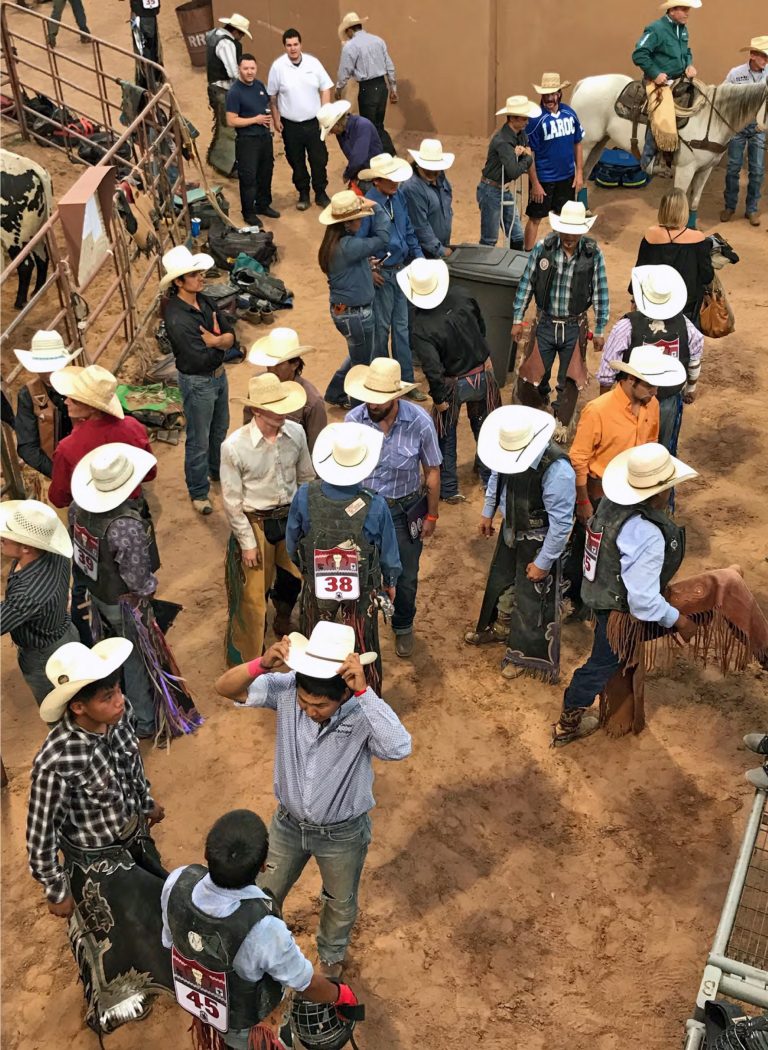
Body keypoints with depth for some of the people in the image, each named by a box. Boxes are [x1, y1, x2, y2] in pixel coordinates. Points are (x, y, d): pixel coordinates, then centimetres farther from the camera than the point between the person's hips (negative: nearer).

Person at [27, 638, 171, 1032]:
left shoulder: (117, 714, -21)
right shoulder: (57, 762, -40)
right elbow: (40, 837, -25)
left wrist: (147, 802, 18)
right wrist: (57, 893, -11)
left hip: (134, 837, 6)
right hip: (97, 863, -6)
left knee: (152, 907, 32)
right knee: (112, 939, 20)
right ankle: (107, 1007, 54)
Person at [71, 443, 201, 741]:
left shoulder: (79, 506, -16)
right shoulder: (127, 526, -39)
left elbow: (76, 545, 2)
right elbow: (139, 581, -28)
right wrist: (151, 586, -6)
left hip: (95, 591, 7)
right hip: (124, 602, -7)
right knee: (138, 660, 15)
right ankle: (145, 722, 35)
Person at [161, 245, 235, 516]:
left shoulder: (203, 300, -3)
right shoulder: (177, 319, -29)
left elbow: (230, 334, -5)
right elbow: (202, 359, -29)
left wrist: (214, 341, -26)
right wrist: (220, 342, -12)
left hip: (218, 374, 8)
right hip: (197, 383, -8)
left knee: (220, 428, 27)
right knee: (199, 441, 8)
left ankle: (218, 470, 52)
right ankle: (198, 492, 27)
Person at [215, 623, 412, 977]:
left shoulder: (364, 711, -34)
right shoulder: (286, 688, -25)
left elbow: (399, 748, -52)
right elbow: (225, 688, -23)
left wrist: (364, 690, -54)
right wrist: (262, 664, -42)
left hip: (342, 833, -2)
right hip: (289, 823, 2)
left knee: (340, 905, 27)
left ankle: (330, 957, 59)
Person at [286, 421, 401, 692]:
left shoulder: (304, 497, -25)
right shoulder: (375, 506, -28)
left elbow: (291, 544, -8)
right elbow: (388, 553, -12)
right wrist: (390, 581, 10)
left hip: (316, 585, 2)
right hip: (363, 589, -1)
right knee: (364, 647, 22)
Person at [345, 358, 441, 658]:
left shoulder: (420, 422, -23)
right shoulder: (353, 419, -20)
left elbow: (432, 471, -9)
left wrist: (431, 515, -1)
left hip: (406, 509, 0)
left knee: (406, 577, 18)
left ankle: (403, 627, 46)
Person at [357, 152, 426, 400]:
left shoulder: (398, 197, 2)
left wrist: (419, 256, 5)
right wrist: (370, 270, -16)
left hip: (400, 270, 7)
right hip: (381, 274, -7)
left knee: (401, 327, 12)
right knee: (381, 328, 6)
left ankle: (406, 381, 20)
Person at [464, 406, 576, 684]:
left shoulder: (557, 470, -38)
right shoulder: (508, 451, -18)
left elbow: (561, 523, -28)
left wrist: (543, 562, -20)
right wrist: (488, 512, 13)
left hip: (538, 540, -6)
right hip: (510, 530, 7)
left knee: (531, 598, 11)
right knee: (501, 581, 27)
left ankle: (525, 653, 36)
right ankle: (500, 627, 56)